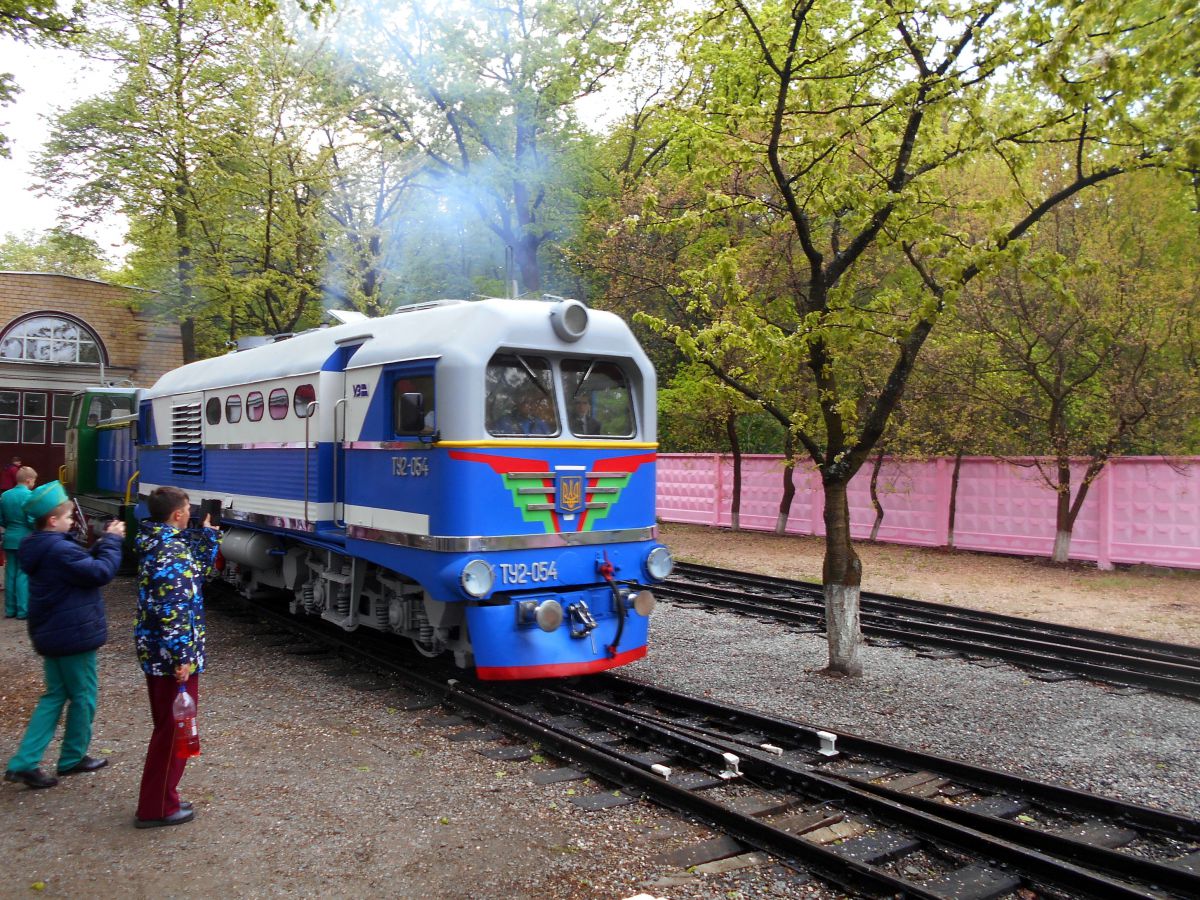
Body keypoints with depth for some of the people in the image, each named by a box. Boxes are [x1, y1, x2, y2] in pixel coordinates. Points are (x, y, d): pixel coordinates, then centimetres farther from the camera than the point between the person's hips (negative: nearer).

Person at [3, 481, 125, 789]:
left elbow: (84, 564, 13)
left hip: (52, 634, 9)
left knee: (55, 695, 17)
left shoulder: (40, 547, 8)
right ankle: (72, 759, 21)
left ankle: (24, 763, 11)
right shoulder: (60, 550, -24)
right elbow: (100, 572, -24)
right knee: (83, 696, 8)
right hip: (74, 635, -9)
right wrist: (112, 541, -14)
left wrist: (103, 542, 2)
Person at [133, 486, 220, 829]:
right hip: (171, 655, -10)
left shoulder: (157, 544, 10)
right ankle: (156, 808, 12)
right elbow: (172, 610, -25)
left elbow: (196, 570, 22)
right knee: (174, 729, 2)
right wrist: (182, 656, -24)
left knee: (167, 727, 19)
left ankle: (162, 798, 30)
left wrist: (208, 535, 20)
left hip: (155, 655, 10)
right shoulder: (172, 551, -21)